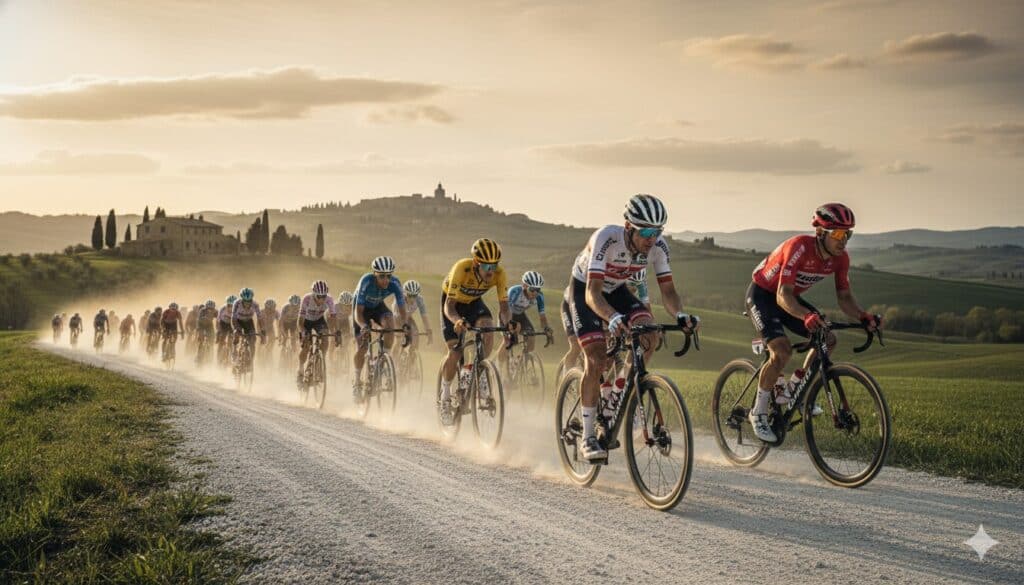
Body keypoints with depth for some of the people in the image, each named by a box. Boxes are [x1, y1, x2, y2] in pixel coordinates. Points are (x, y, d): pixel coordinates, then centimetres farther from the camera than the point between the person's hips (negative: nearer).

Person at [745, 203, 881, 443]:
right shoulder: (799, 248, -33)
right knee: (782, 350, -25)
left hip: (790, 297, 7)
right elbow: (783, 295, -38)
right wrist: (807, 316, -55)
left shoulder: (840, 258, -12)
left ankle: (798, 390, 14)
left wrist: (863, 316, -26)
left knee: (828, 340, -5)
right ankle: (758, 412, -10)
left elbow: (844, 297, -5)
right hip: (762, 294, -7)